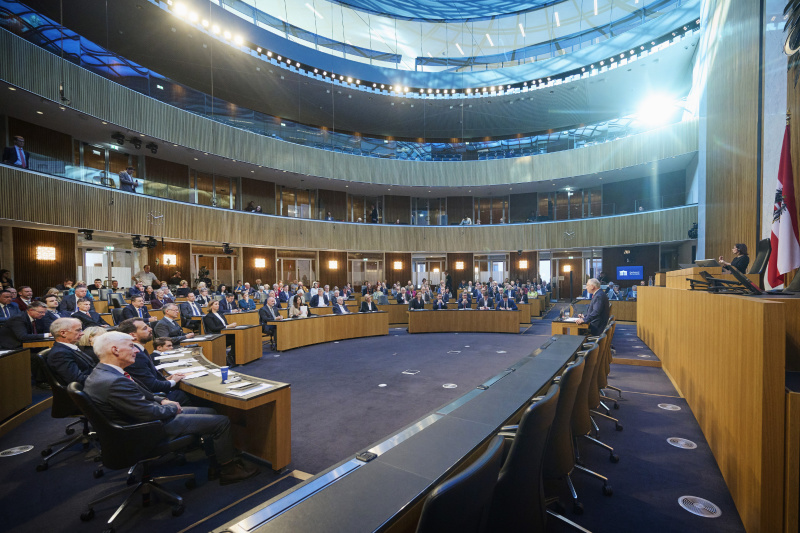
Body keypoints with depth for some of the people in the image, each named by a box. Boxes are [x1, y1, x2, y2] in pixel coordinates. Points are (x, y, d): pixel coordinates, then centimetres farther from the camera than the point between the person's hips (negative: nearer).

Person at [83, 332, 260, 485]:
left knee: (209, 412, 17)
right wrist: (172, 408, -8)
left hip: (142, 419, 10)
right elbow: (150, 413, -27)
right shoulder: (114, 382, -31)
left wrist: (162, 401, 2)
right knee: (222, 421, -6)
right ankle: (229, 470, 12)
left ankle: (216, 458, 29)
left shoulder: (99, 374, 1)